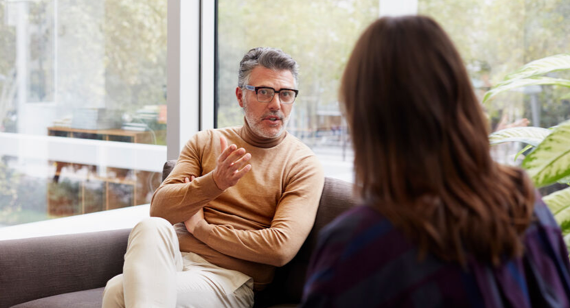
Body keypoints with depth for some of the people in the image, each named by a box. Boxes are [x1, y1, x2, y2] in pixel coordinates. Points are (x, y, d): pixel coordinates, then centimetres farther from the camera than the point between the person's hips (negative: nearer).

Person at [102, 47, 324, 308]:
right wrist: (213, 183, -16)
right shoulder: (204, 142, 16)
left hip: (229, 278, -4)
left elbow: (282, 247, -11)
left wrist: (200, 227, -4)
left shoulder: (303, 164, 4)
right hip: (173, 256, 4)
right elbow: (158, 209, 3)